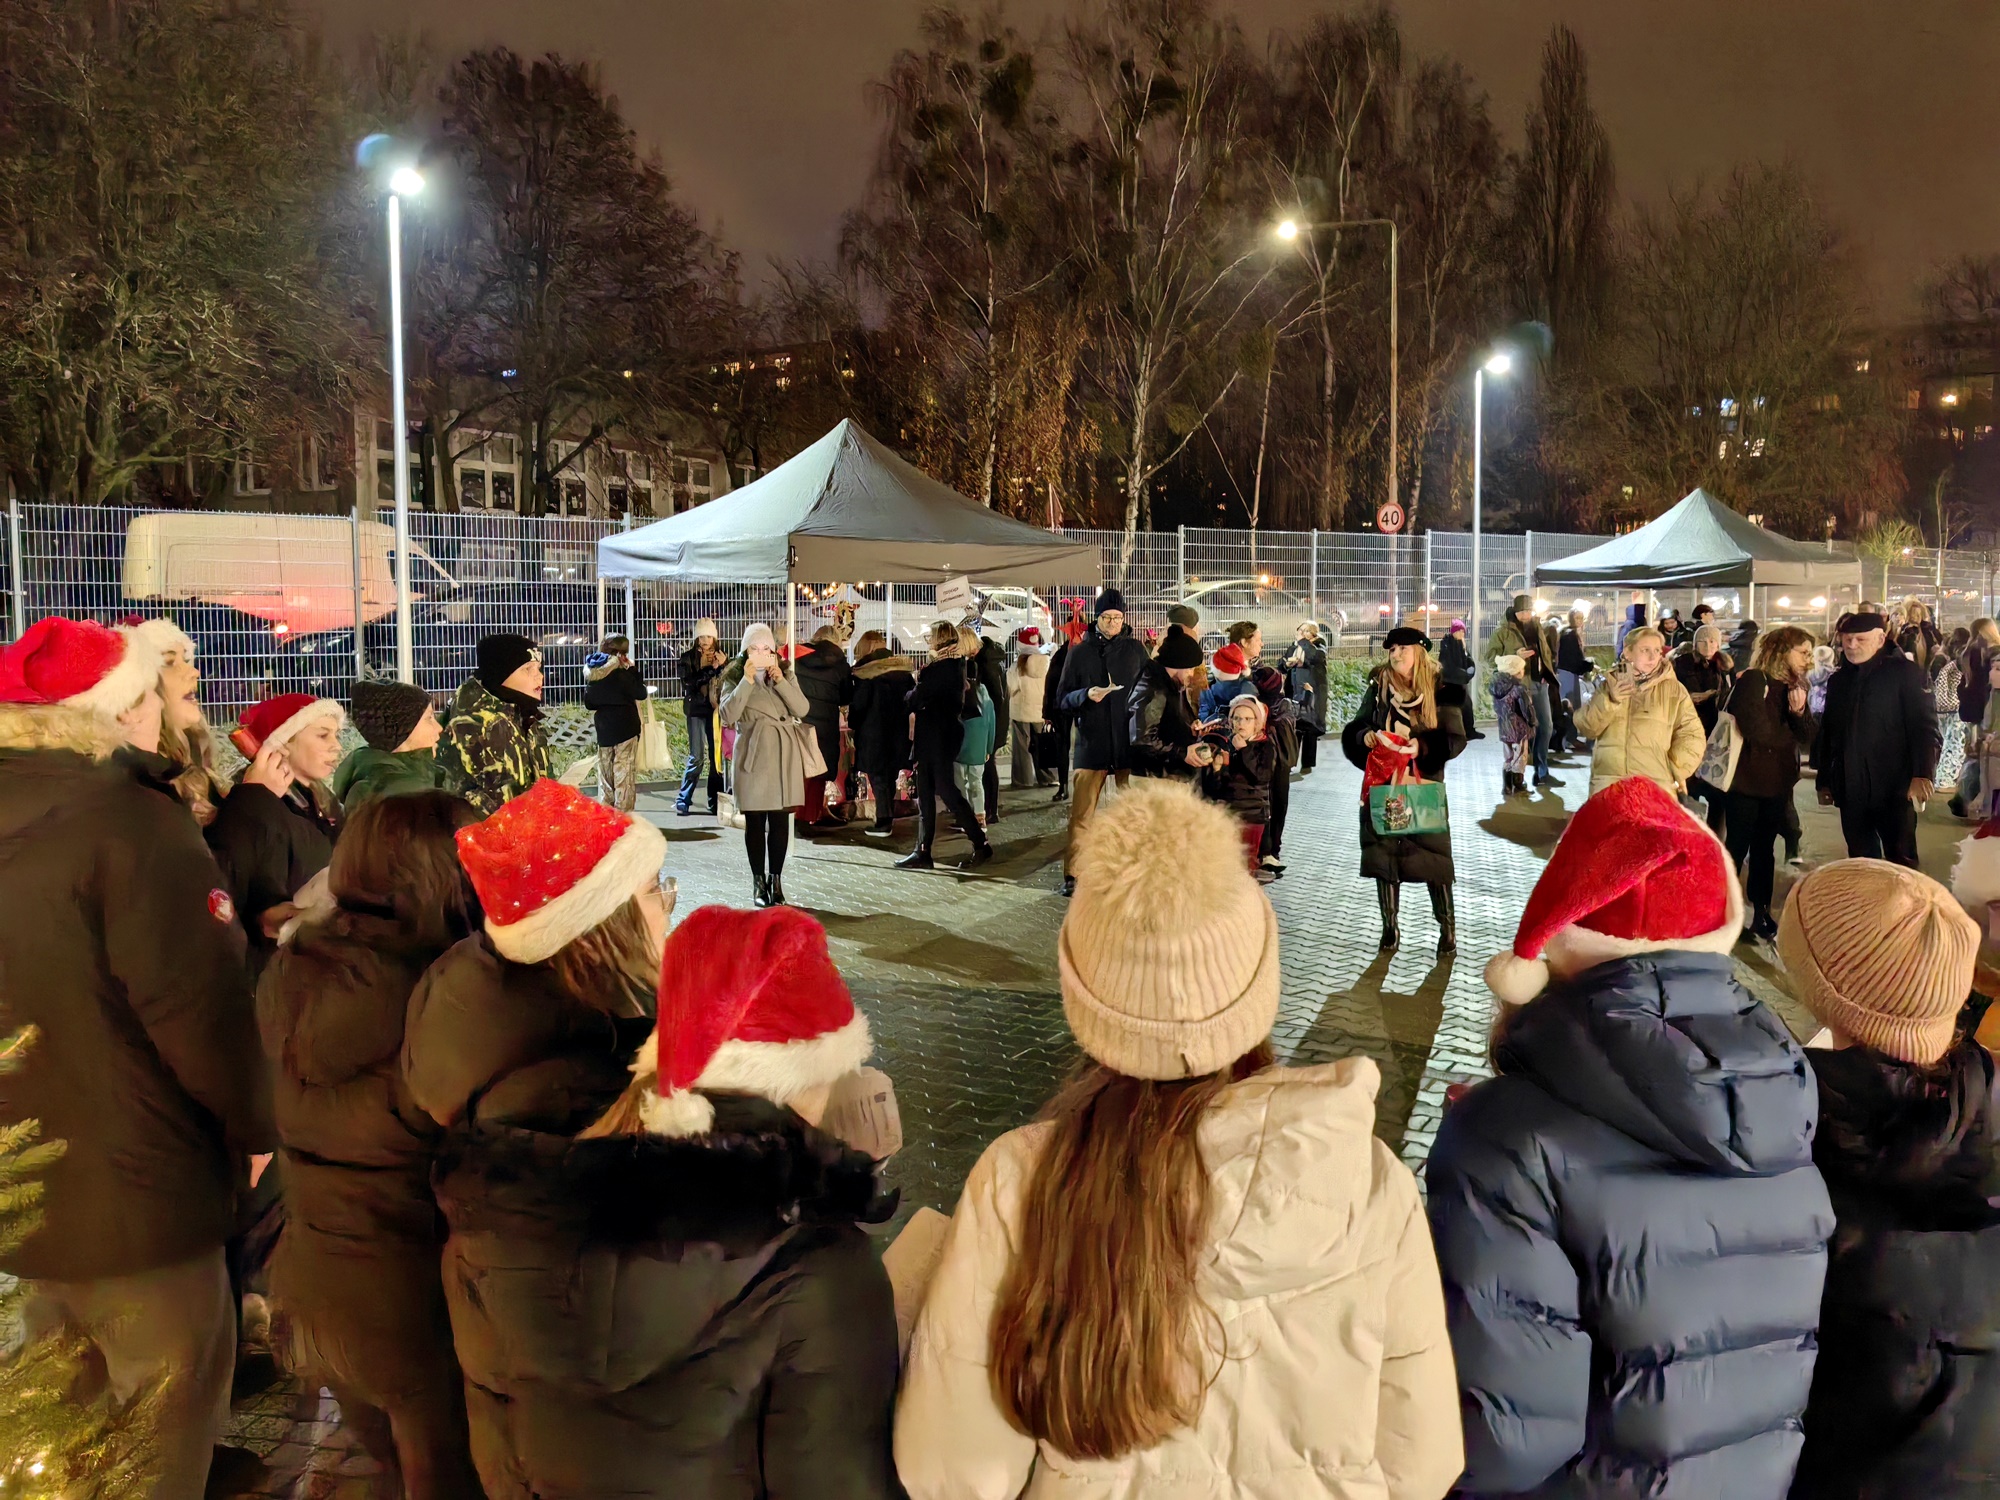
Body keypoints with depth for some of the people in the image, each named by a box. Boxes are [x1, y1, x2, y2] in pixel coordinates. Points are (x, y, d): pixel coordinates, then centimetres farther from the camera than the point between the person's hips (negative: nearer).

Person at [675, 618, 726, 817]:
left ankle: (715, 801, 11)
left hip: (716, 710, 3)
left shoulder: (720, 656, 10)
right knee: (696, 757, -8)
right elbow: (689, 682, -12)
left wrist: (724, 665, -13)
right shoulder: (688, 657, 1)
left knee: (717, 756, 3)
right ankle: (683, 800, 1)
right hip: (696, 710, -3)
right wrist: (711, 669, -17)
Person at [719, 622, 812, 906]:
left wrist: (780, 680, -13)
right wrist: (747, 680, -16)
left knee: (780, 820, 4)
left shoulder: (785, 675, 11)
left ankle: (776, 881, 12)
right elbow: (727, 716, -12)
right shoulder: (736, 679, 4)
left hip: (783, 756, 2)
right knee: (755, 822, 1)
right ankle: (759, 884, 9)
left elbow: (802, 709, -4)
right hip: (753, 756, -2)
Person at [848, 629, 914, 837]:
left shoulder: (867, 669, -11)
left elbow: (859, 702, -12)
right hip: (898, 731, 6)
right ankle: (888, 818, 18)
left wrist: (853, 723, 2)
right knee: (890, 776, 14)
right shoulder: (902, 667, 6)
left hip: (874, 731, -5)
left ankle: (883, 822, -1)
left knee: (877, 776, 1)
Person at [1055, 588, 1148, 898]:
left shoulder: (1135, 650, 8)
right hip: (1091, 744, -1)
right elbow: (1062, 699, 6)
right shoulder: (1079, 652, 6)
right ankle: (1071, 874, 4)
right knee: (1080, 814, -3)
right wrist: (1086, 695, -14)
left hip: (1129, 744, 1)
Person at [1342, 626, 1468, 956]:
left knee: (1433, 852, -4)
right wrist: (1365, 736, -13)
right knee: (1383, 851, 4)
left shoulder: (1440, 689, -3)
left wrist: (1423, 746, -20)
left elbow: (1455, 738, -5)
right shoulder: (1378, 687, 5)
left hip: (1424, 783, -3)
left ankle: (1448, 928, 8)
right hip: (1383, 782, 3)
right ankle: (1390, 926, 15)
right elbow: (1355, 728, 9)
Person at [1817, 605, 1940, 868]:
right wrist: (1824, 781, 17)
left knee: (1901, 861, -5)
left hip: (1894, 789, -6)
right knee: (1860, 863, 11)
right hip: (1850, 792, 6)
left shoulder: (1904, 672, -1)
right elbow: (1827, 734, 19)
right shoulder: (1839, 680, 17)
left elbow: (1925, 725, -9)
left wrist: (1922, 775, -20)